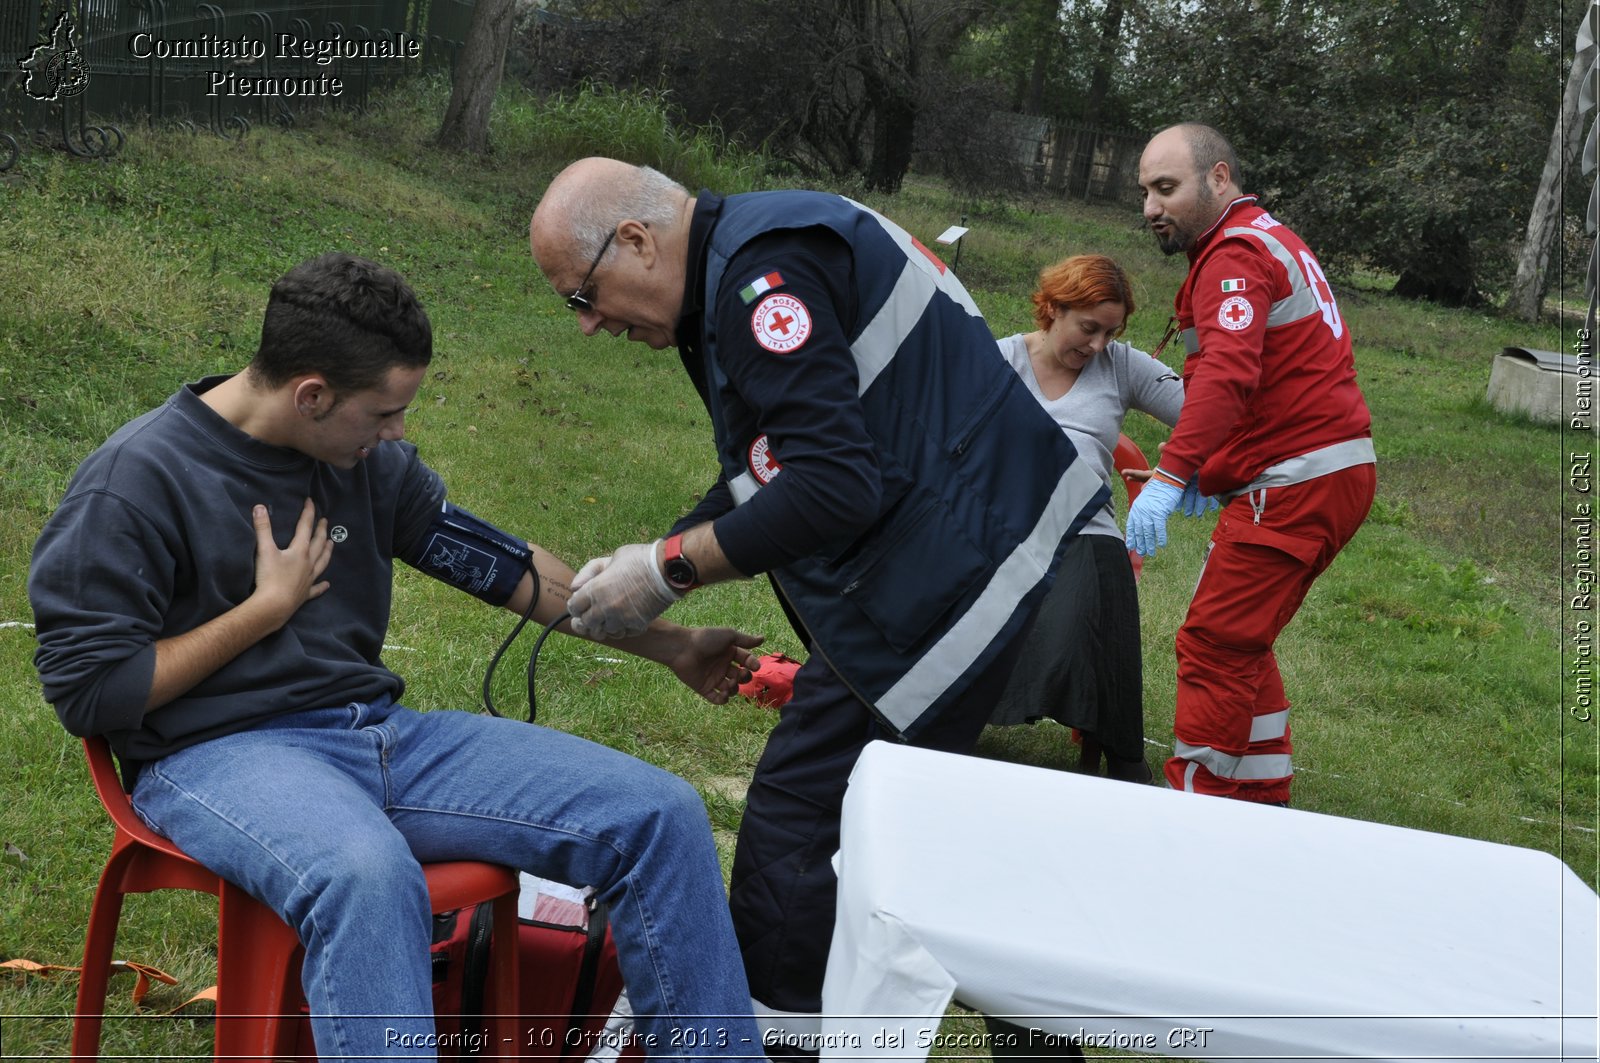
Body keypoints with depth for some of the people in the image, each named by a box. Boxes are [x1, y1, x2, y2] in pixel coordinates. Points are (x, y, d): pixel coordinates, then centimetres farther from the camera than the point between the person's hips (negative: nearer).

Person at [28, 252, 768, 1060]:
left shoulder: (370, 461, 8)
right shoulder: (135, 481, -10)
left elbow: (506, 567, 16)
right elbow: (86, 692, -10)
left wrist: (673, 647, 20)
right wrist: (270, 607, -7)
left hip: (382, 734, 6)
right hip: (219, 753, -6)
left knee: (661, 815, -10)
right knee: (368, 875, -43)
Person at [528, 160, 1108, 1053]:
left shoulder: (765, 269, -17)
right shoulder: (738, 266, 16)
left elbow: (833, 487, -24)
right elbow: (765, 471, 22)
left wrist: (670, 569, -14)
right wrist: (650, 571, 14)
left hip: (949, 578, -10)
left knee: (794, 830, -6)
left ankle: (778, 1037, 5)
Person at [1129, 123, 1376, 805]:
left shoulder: (1236, 255, -13)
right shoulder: (1268, 238, 21)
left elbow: (1227, 374, -31)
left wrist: (1170, 476, -38)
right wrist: (1203, 467, 16)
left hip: (1295, 485, -11)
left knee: (1216, 645, -9)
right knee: (1241, 645, 18)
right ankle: (1264, 800, 25)